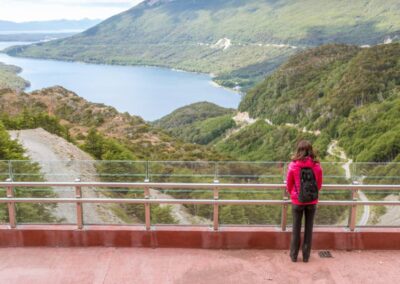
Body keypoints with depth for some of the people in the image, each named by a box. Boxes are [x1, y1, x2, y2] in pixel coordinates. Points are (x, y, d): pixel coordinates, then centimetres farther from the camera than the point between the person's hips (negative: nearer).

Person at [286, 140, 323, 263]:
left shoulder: (293, 166, -13)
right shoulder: (317, 166, -9)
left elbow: (289, 185, -2)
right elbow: (319, 185, 3)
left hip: (297, 201, -1)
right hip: (312, 201, 1)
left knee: (296, 228, 11)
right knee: (308, 228, 12)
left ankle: (294, 255, 20)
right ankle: (306, 256, 20)